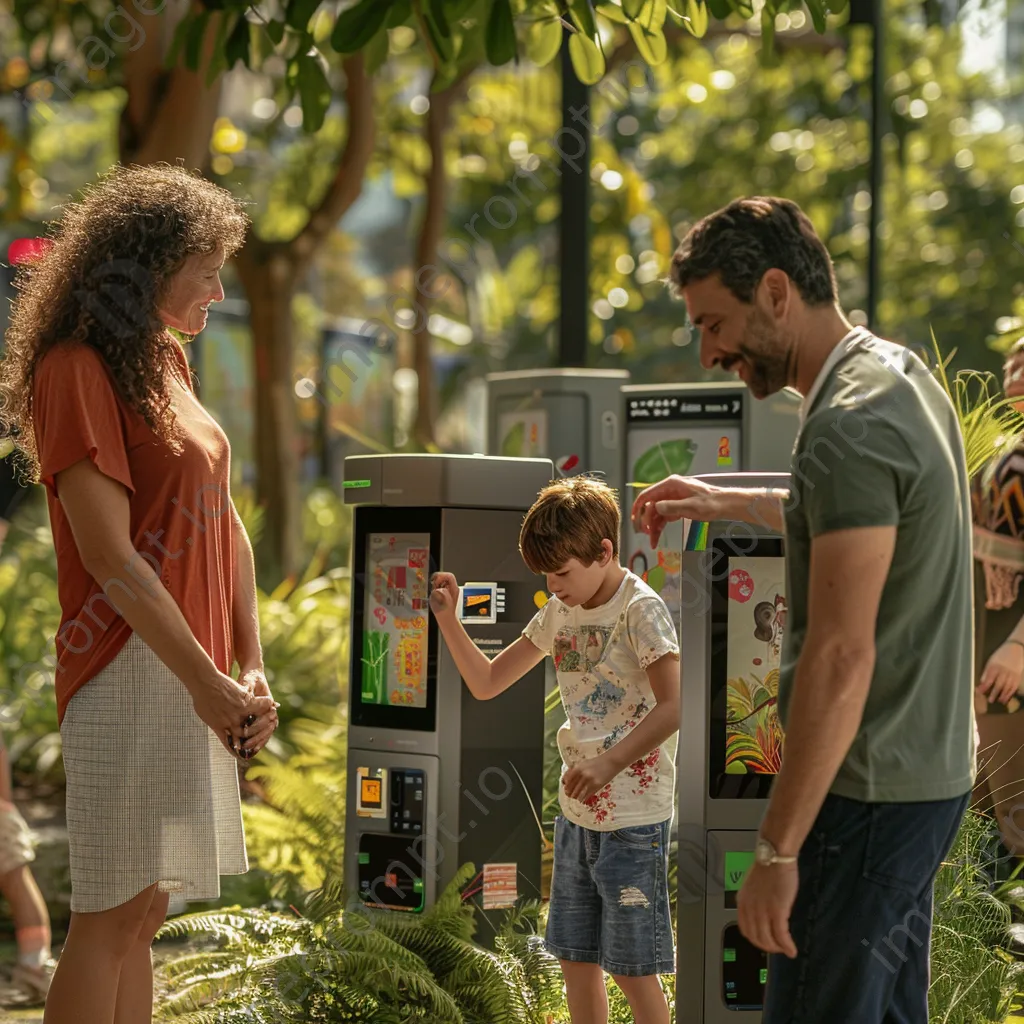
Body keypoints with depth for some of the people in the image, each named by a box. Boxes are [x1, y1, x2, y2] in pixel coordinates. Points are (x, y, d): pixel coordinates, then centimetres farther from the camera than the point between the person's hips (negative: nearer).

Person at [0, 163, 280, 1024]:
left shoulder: (167, 362, 16)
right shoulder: (78, 369, -12)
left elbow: (224, 526, 15)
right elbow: (108, 554, -17)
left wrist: (251, 668, 5)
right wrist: (206, 680, -18)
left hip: (194, 672, 9)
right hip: (132, 668, -9)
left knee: (141, 914, 10)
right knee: (112, 915, -7)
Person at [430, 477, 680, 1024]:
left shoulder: (640, 609, -13)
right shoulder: (558, 612, 9)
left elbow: (673, 706, -23)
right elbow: (485, 683, 13)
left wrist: (609, 764, -31)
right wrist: (448, 619, 0)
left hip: (633, 818, -8)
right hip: (577, 812, 8)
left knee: (632, 967, -2)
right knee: (575, 958, 12)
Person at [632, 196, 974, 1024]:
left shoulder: (849, 428, -22)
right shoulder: (901, 378, 10)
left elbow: (841, 655, -26)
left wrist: (777, 849, -24)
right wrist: (727, 503, 34)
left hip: (868, 791, -10)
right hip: (929, 770, 10)